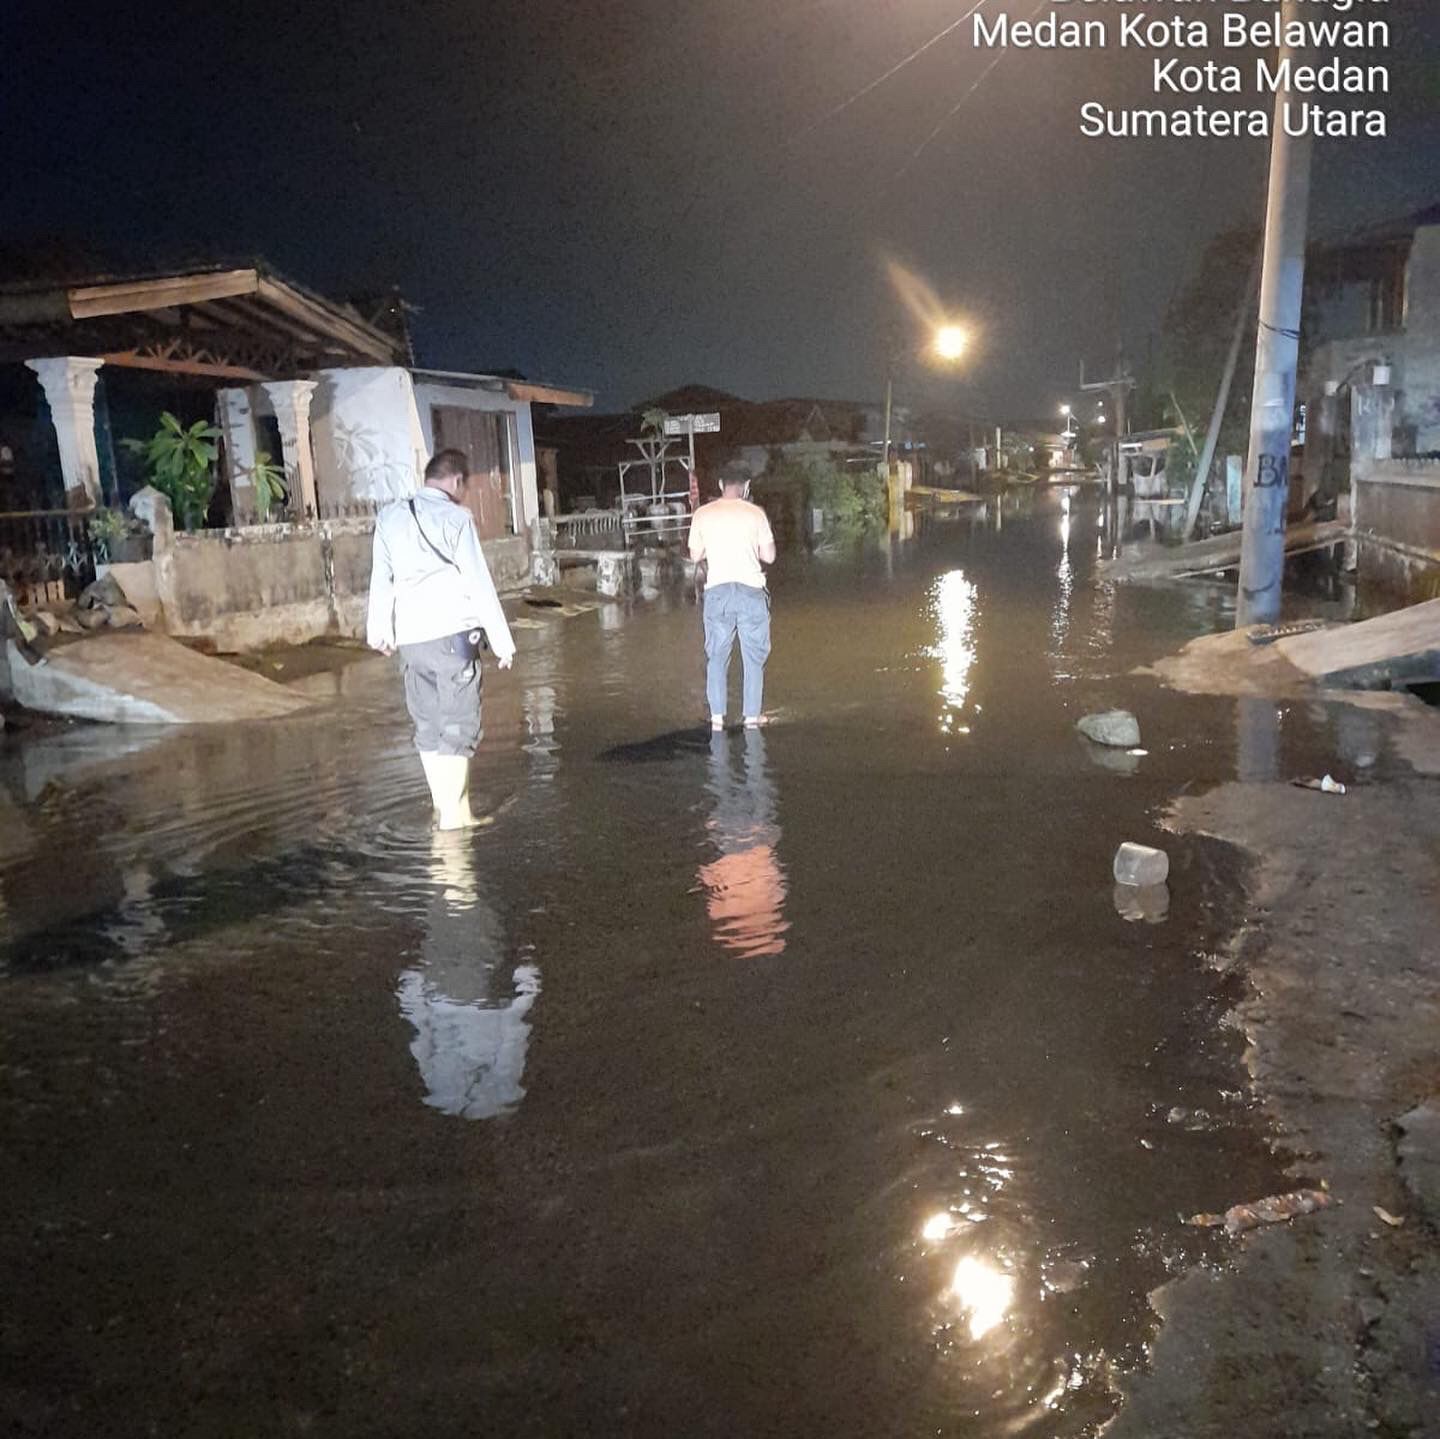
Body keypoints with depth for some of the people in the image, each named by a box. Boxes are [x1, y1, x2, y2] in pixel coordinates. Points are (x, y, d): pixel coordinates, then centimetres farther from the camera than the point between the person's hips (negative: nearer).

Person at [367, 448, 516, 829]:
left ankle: (445, 809, 19)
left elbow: (380, 578, 14)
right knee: (458, 725, 0)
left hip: (409, 637, 5)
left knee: (427, 726, 13)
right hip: (452, 632, -5)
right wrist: (501, 641, -2)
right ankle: (453, 815, 0)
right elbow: (480, 584, -6)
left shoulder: (390, 516, 10)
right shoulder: (455, 517, -5)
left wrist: (379, 628, 25)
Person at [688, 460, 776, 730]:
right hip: (751, 589, -1)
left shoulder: (703, 514, 2)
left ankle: (717, 717, 9)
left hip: (717, 590, 1)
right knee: (754, 656, 9)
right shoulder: (755, 513, -2)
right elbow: (769, 556, 1)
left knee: (717, 655, 11)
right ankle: (752, 717, 10)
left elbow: (695, 555, 8)